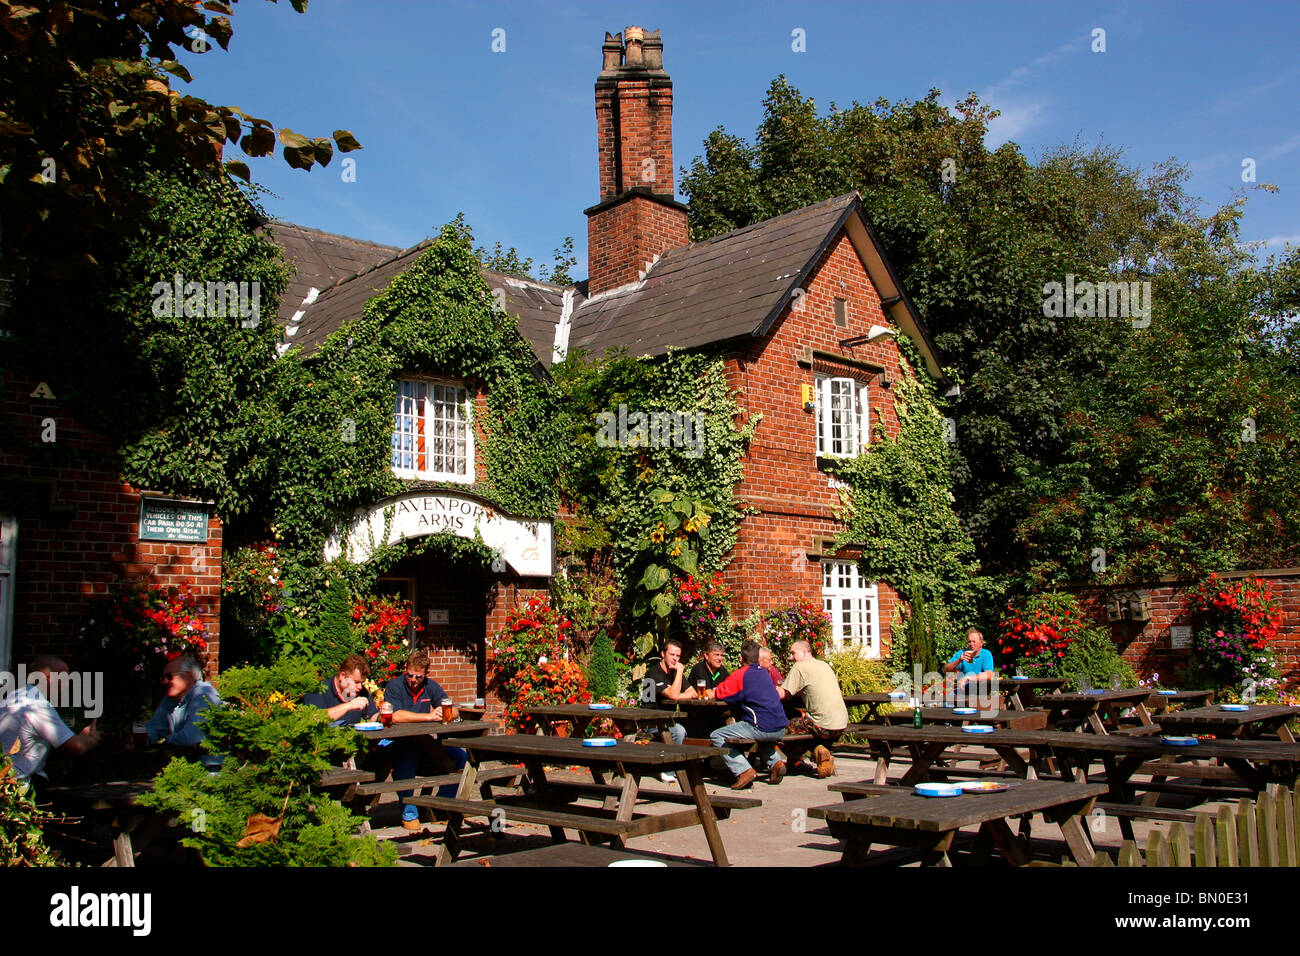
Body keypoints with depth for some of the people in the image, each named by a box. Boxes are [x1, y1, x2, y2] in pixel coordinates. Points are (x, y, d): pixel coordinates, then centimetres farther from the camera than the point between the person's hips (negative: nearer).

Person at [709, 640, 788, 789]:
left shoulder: (740, 674, -4)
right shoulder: (765, 673, 17)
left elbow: (719, 694, -1)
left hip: (761, 728, -7)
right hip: (780, 729, 7)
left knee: (716, 736, 2)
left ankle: (744, 771, -10)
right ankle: (776, 762, 16)